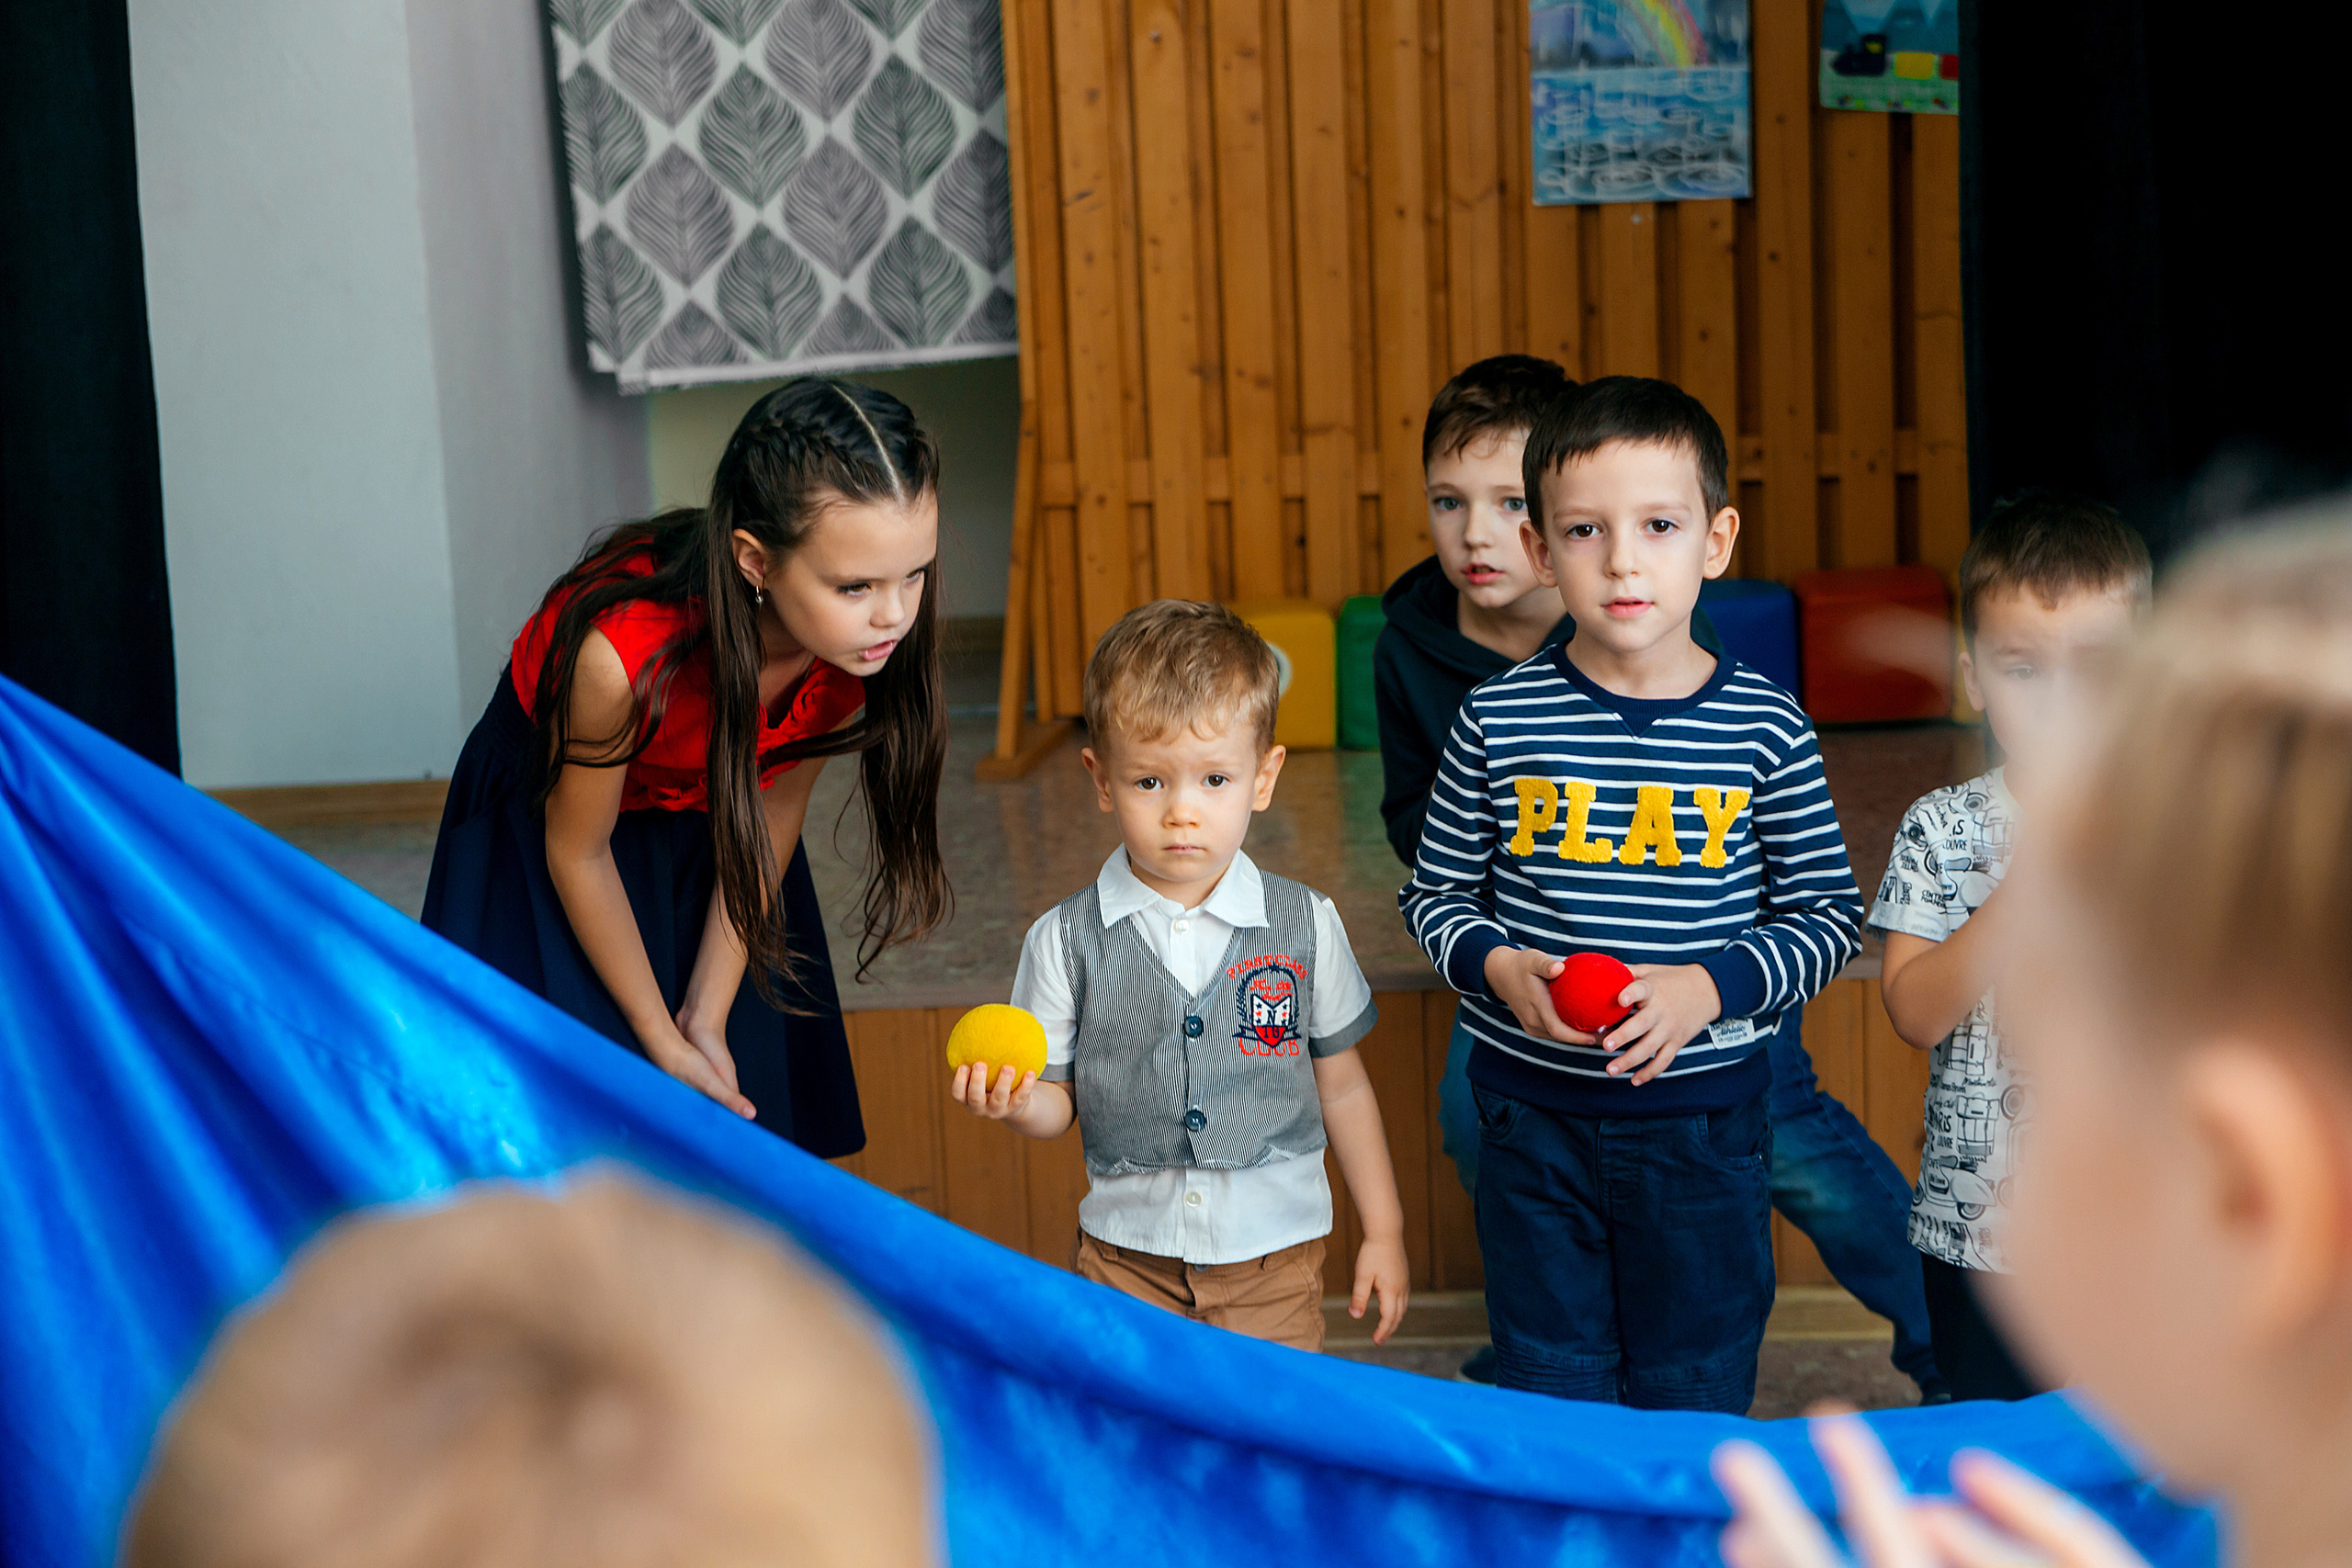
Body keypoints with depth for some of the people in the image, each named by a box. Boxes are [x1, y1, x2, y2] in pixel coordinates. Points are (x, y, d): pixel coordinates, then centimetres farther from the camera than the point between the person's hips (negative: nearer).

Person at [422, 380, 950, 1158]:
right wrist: (664, 1042, -13)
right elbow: (577, 851, -24)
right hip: (542, 812, -4)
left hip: (702, 825, 4)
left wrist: (708, 1019, -10)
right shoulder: (621, 654, -43)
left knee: (744, 1106, 7)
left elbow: (774, 809, -12)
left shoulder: (858, 636, -30)